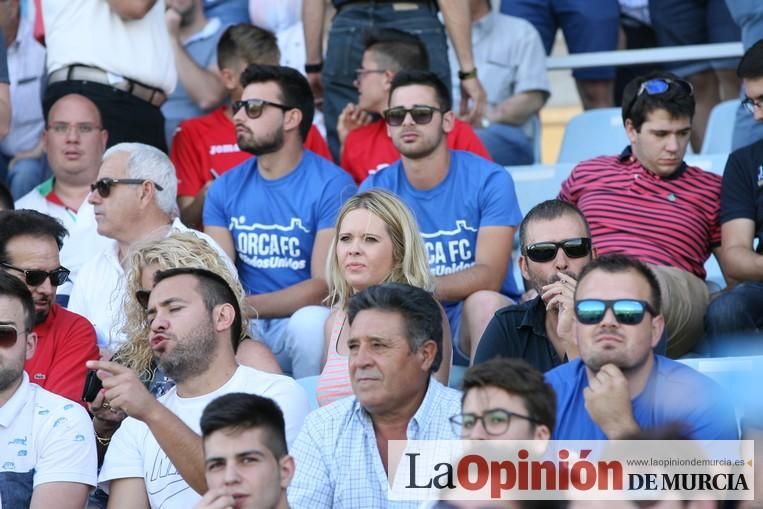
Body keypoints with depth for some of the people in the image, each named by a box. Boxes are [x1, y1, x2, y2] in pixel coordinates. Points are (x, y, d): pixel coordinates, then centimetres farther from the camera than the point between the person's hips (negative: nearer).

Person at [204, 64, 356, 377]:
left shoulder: (332, 186, -7)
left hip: (306, 321, -3)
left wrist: (244, 305, -24)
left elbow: (325, 285, -14)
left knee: (310, 321, -36)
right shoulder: (225, 189, 9)